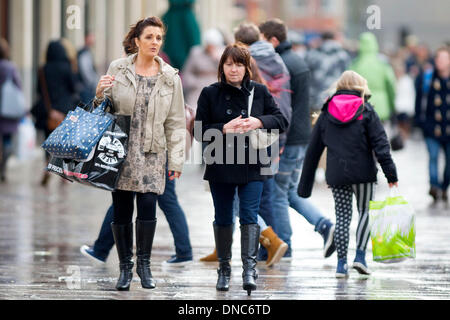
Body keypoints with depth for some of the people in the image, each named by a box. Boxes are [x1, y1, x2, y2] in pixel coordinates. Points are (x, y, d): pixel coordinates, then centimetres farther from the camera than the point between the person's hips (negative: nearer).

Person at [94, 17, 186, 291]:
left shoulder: (170, 77, 5)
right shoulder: (118, 69, 3)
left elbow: (176, 122, 6)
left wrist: (177, 159, 2)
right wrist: (100, 94, -10)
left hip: (152, 153, 0)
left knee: (148, 205, -11)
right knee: (121, 209, 1)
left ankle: (144, 264, 4)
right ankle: (125, 267, 13)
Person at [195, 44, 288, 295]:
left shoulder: (259, 92, 4)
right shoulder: (210, 94, 1)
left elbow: (282, 121, 5)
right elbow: (200, 132, -1)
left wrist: (259, 122, -13)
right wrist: (225, 129, -18)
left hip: (252, 166, 0)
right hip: (220, 167, 0)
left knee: (250, 216, -10)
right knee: (223, 219, 8)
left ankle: (250, 268, -15)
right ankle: (224, 269, 20)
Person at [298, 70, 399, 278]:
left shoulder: (326, 113, 9)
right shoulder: (366, 111, 0)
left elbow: (313, 150, 11)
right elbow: (380, 144, -8)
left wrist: (305, 184, 16)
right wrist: (390, 173, -7)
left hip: (336, 174, 2)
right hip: (362, 172, -2)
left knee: (342, 216, 7)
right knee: (365, 212, 12)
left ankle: (341, 263, 2)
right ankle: (360, 256, 0)